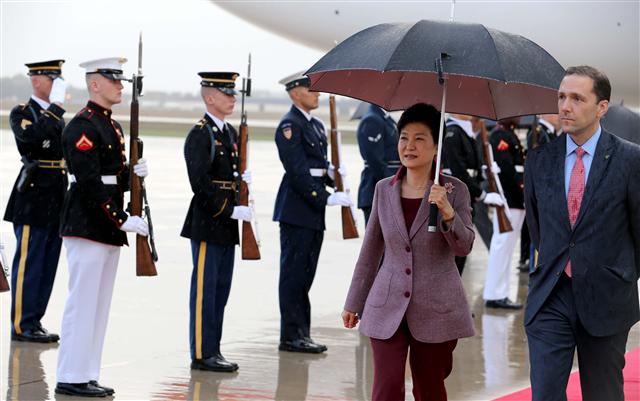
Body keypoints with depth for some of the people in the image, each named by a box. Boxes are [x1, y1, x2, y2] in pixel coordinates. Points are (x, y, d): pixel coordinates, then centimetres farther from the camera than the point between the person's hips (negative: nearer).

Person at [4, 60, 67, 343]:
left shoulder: (57, 116, 17)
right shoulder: (21, 114, -5)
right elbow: (33, 136, -28)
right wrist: (56, 105, -23)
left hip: (57, 201, 8)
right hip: (33, 200, -8)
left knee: (47, 265, 10)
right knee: (28, 263, -4)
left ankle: (34, 322, 16)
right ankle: (22, 325, 1)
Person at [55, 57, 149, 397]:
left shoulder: (113, 127, 17)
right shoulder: (82, 127, -13)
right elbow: (90, 183, -20)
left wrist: (134, 173, -2)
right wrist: (123, 219, -21)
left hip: (108, 229, 10)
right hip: (86, 226, -10)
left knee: (99, 306, 10)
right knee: (83, 303, -7)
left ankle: (87, 375, 15)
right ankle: (71, 378, -2)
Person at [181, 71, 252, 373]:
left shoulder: (231, 133, 15)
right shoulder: (200, 135, -13)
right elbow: (201, 183, -19)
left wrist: (243, 177, 2)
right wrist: (231, 211, -20)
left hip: (226, 224, 9)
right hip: (207, 224, -9)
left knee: (220, 289, 12)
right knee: (205, 289, -3)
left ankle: (213, 350, 19)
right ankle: (202, 354, 1)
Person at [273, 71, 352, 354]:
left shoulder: (316, 126, 17)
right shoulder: (290, 125, -11)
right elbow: (298, 171, -18)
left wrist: (332, 174, -1)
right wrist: (326, 199, -21)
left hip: (313, 209, 9)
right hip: (296, 210, -9)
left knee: (304, 275, 11)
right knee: (294, 273, -4)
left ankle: (301, 334, 16)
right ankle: (291, 336, -1)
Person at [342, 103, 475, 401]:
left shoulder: (454, 190, -3)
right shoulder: (384, 190, 5)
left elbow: (464, 247, -10)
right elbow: (371, 250, 14)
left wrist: (447, 213, -28)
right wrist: (354, 303, 18)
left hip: (436, 309, -2)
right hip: (388, 307, 2)